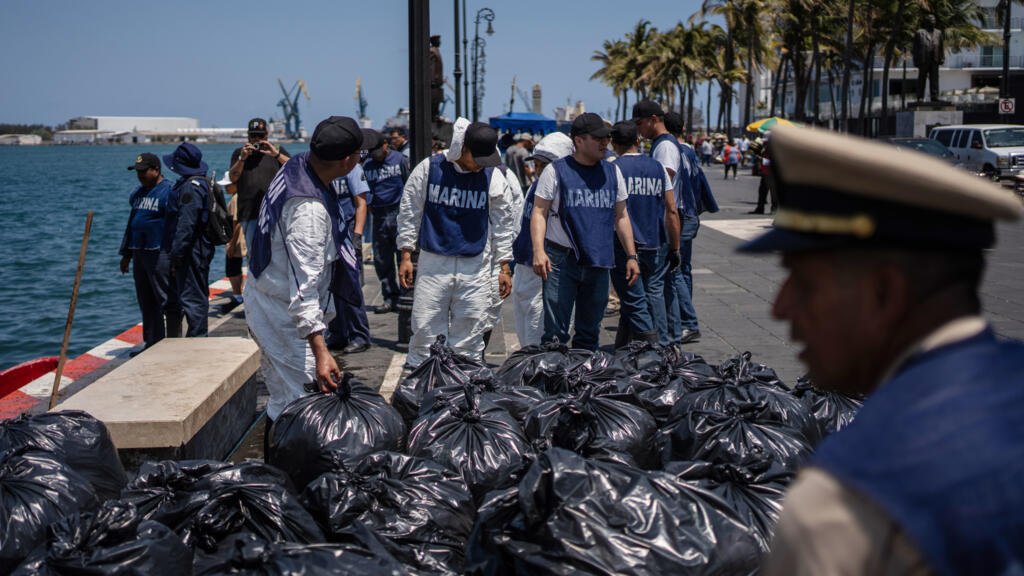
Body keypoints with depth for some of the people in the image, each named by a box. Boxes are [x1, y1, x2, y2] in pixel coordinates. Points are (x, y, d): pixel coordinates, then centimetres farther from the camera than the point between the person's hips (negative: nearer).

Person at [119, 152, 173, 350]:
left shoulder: (168, 191, -10)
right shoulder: (138, 193, 17)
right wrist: (126, 254, 23)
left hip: (159, 254, -9)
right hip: (139, 254, 9)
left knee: (165, 299, -5)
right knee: (146, 302, 12)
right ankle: (152, 343, 20)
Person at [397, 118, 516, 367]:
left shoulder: (493, 177, 0)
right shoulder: (428, 168, -4)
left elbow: (503, 223, 8)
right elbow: (409, 213, 4)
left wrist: (505, 267, 7)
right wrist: (406, 255, 2)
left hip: (475, 266, 1)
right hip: (433, 263, -1)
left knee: (470, 334, 4)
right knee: (425, 328, 1)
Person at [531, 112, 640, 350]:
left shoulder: (613, 172, 11)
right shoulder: (556, 170, -2)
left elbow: (621, 216, 17)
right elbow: (539, 212, -4)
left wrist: (631, 256, 12)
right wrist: (538, 251, -18)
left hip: (599, 263, 4)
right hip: (561, 260, -4)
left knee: (590, 333, 12)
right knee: (555, 333, -5)